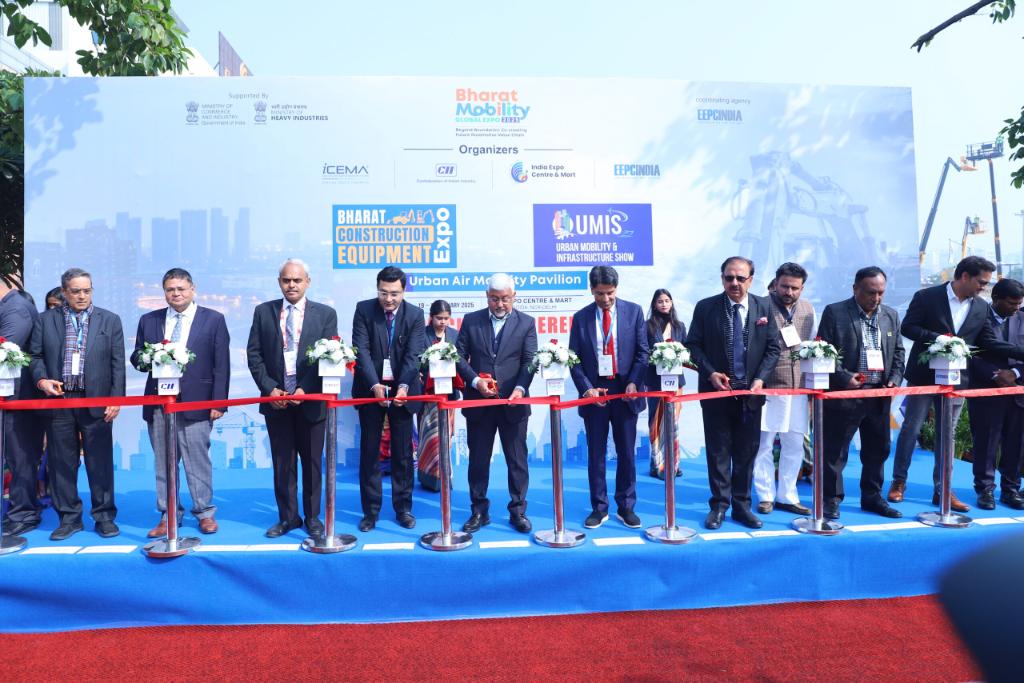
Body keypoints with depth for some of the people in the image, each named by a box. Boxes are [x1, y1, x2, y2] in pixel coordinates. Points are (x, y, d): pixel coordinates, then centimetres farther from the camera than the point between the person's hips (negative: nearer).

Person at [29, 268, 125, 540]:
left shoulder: (110, 320, 6)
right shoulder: (45, 320, 9)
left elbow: (117, 363, 2)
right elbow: (36, 356, 9)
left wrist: (116, 399, -4)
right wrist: (41, 379, -11)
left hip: (96, 401, -1)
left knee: (100, 462, 2)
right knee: (61, 463, 7)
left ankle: (105, 516, 13)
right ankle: (69, 517, 19)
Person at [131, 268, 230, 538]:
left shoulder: (213, 319, 2)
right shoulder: (149, 320, 12)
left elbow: (221, 364, -1)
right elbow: (136, 357, 15)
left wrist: (218, 402, -7)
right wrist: (146, 358, -11)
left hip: (196, 403, -3)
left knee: (198, 461, 2)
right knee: (163, 463, 8)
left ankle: (204, 512, 15)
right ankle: (168, 515, 19)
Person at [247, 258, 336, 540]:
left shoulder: (325, 314, 0)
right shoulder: (263, 312, 5)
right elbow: (254, 354, 3)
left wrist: (306, 390, -14)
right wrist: (269, 388, -9)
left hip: (311, 400, -1)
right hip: (276, 400, 2)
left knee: (312, 462, 8)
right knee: (282, 463, 9)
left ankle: (312, 517, 22)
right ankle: (287, 517, 22)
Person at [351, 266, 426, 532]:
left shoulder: (414, 314, -5)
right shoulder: (363, 309, -5)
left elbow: (413, 355, -12)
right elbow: (361, 350, -13)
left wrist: (403, 386, -28)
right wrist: (375, 385, -25)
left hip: (402, 389, 0)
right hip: (370, 389, 0)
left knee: (403, 452, 7)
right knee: (369, 450, 5)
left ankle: (403, 508, 19)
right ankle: (370, 510, 16)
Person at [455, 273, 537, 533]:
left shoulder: (526, 323, 2)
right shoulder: (471, 320, 5)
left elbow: (529, 361, -4)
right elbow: (459, 355, 2)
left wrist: (520, 388, -20)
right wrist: (475, 380, -13)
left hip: (512, 402, -1)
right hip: (478, 401, 1)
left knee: (517, 459, 6)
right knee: (478, 459, 9)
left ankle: (517, 511, 19)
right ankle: (479, 511, 22)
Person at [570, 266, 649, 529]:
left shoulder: (634, 311, 2)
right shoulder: (581, 317, 2)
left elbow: (642, 351, 1)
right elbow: (575, 360, 2)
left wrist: (634, 382, -12)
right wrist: (587, 388, -11)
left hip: (625, 391, 0)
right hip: (594, 392, 0)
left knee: (627, 453, 7)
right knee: (596, 454, 7)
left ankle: (626, 507, 20)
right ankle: (599, 508, 18)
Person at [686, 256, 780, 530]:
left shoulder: (764, 307, 2)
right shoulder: (705, 307, -3)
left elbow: (773, 348, 4)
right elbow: (693, 345, 0)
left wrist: (760, 378, -9)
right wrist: (711, 373, -13)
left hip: (750, 392, 2)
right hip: (716, 390, -1)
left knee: (747, 452, 9)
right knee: (718, 451, 6)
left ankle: (742, 506, 21)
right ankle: (719, 505, 17)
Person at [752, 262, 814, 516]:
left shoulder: (807, 309, 9)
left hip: (798, 388, 5)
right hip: (768, 387, -5)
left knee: (794, 445, 10)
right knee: (764, 443, 2)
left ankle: (787, 497, 22)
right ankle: (766, 496, 16)